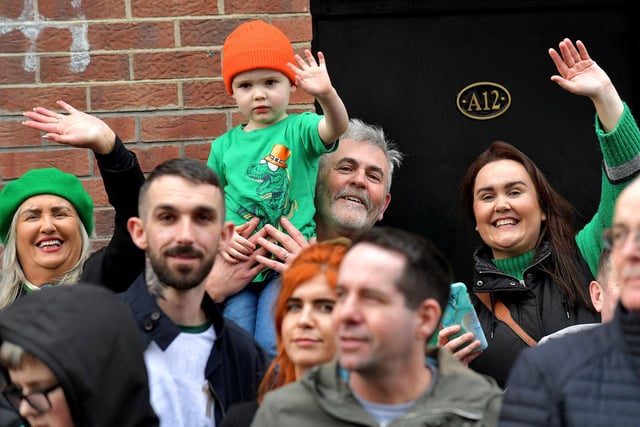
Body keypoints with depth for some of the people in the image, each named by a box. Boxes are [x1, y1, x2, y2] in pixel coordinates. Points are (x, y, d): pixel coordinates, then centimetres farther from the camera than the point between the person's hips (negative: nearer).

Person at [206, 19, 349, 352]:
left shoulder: (298, 130, 3)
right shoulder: (225, 146, 13)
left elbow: (335, 128, -19)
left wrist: (326, 94, -40)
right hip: (237, 261, 3)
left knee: (272, 348, -16)